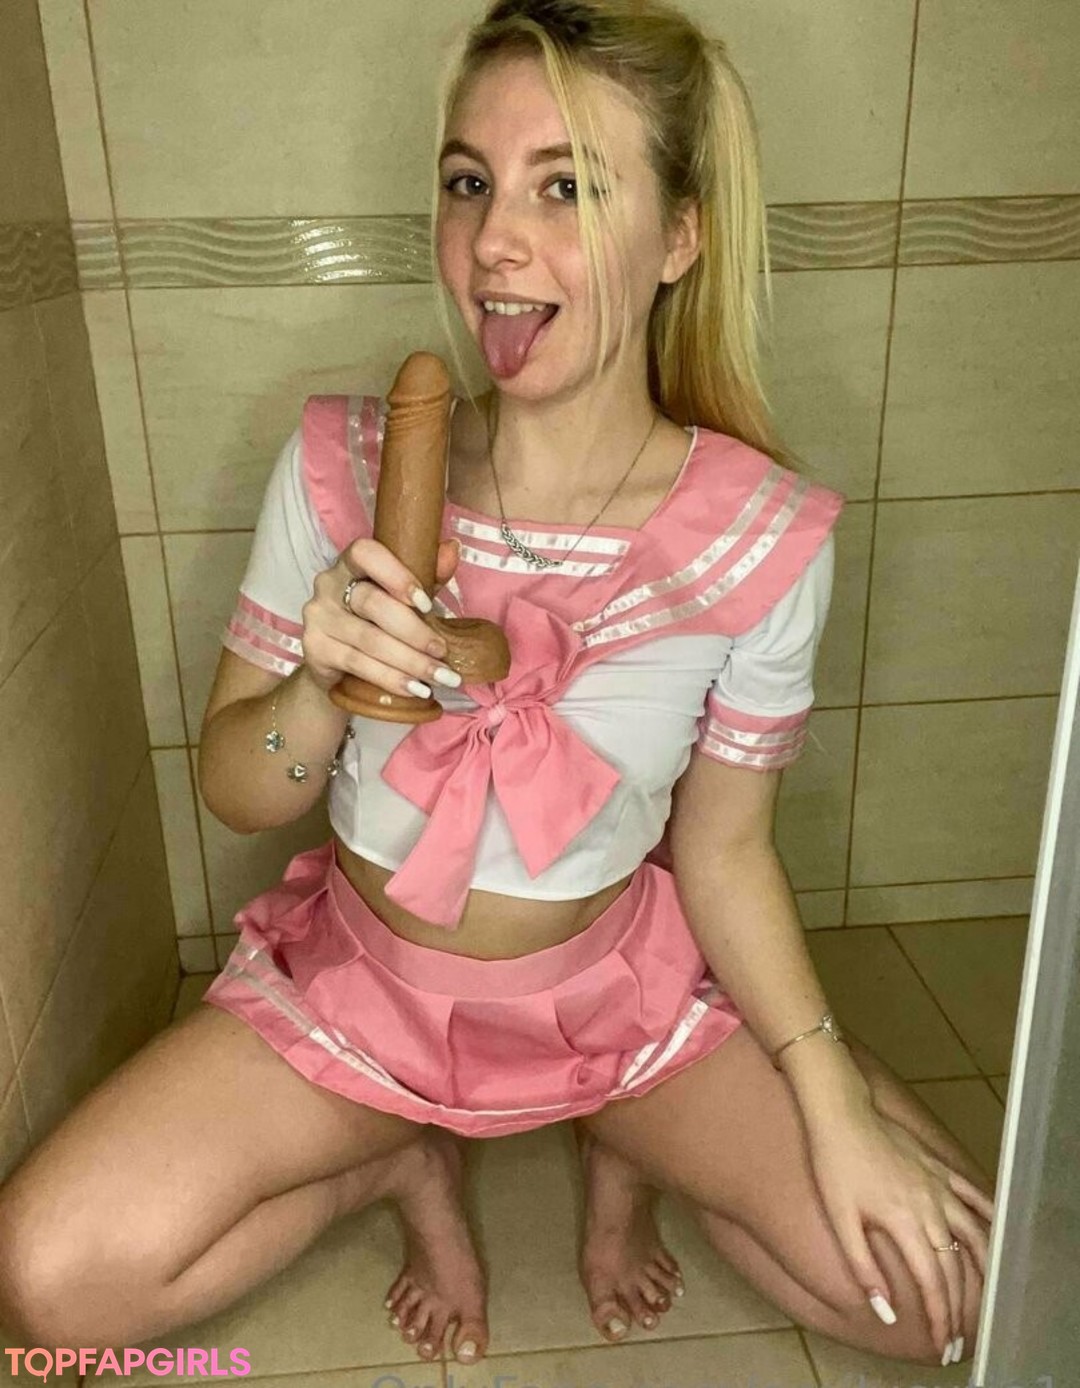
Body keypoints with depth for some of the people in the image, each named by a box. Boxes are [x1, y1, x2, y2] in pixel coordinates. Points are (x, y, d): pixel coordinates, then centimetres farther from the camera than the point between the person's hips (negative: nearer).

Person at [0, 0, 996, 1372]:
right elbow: (234, 792, -8)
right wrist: (319, 684, -30)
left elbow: (723, 848, -7)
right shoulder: (339, 470, -18)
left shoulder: (763, 536, -19)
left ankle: (624, 1152, 19)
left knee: (937, 1285, -8)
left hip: (621, 983, 0)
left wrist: (838, 1105, -15)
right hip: (361, 976, 1)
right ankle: (408, 1162, 14)